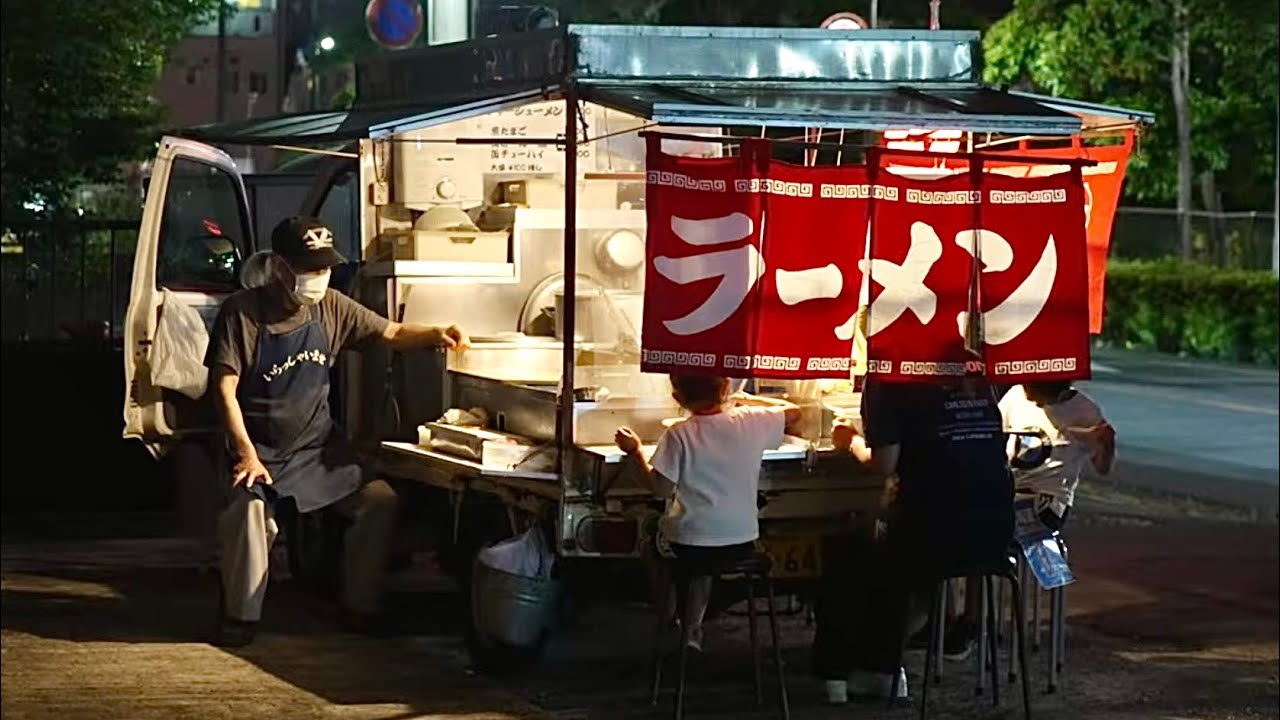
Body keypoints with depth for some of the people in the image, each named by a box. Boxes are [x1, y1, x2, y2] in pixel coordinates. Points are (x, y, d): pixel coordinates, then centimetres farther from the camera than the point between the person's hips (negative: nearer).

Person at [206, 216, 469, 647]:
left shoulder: (331, 308, 2)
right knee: (248, 507, -33)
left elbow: (391, 333, 11)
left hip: (319, 447, 5)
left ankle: (359, 607, 6)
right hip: (262, 448, -5)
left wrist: (434, 335, -11)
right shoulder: (242, 313, -11)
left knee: (380, 500, -11)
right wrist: (246, 452, -23)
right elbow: (225, 389, -13)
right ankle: (241, 615, -14)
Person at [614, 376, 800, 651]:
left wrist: (635, 451, -2)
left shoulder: (678, 435, -18)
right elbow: (793, 412, 8)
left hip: (687, 545, -3)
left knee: (654, 543, 33)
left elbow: (661, 487, -14)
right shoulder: (752, 423, -9)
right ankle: (693, 630, 36)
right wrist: (747, 400, 16)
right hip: (742, 545, 3)